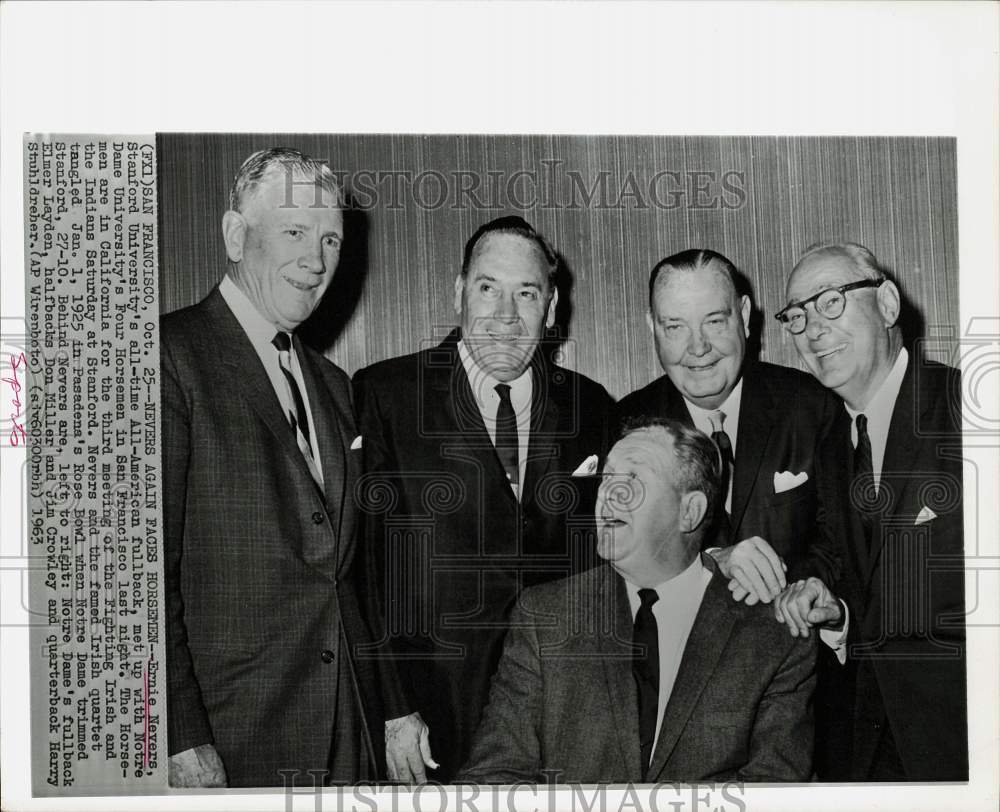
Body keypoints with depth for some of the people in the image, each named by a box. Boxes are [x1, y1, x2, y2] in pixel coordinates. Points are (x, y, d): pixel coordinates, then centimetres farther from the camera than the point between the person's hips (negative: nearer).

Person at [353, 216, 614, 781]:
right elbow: (361, 562, -6)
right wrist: (390, 708, -12)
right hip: (435, 715, -2)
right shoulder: (384, 394, -3)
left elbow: (606, 564, 10)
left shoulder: (592, 409, 7)